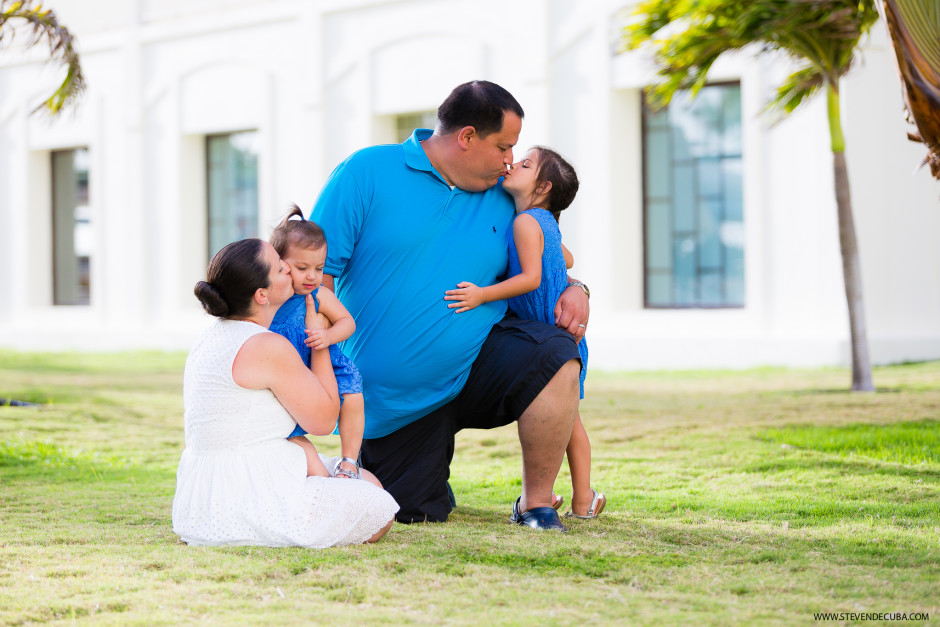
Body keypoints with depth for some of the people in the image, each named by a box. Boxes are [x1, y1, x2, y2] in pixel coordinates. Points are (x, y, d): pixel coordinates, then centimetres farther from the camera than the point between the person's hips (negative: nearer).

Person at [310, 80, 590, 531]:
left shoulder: (503, 199, 8)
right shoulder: (366, 172, -6)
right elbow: (317, 272, -9)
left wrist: (574, 290, -5)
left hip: (476, 366, 3)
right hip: (390, 398, -3)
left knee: (553, 354, -26)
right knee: (414, 514, -3)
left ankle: (536, 503, -11)